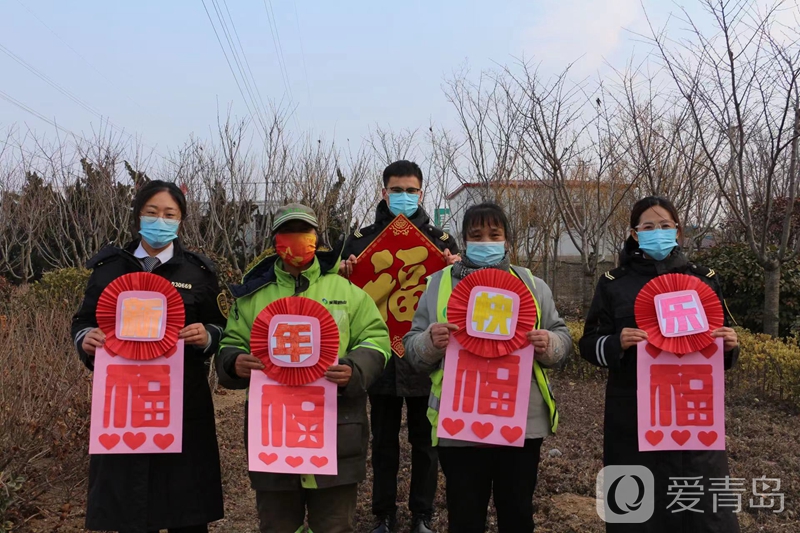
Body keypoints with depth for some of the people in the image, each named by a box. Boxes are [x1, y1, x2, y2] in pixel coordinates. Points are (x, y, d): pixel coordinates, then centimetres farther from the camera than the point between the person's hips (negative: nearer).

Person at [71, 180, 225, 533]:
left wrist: (206, 336, -15)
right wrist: (86, 339, -10)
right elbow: (83, 322, 13)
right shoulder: (110, 267, 7)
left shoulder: (199, 271, 5)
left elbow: (222, 329, 7)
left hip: (184, 403, -1)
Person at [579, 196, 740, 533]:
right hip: (633, 415, -1)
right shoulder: (613, 283, 3)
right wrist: (617, 343, -19)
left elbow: (720, 343, 15)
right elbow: (589, 344, 2)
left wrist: (730, 346, -8)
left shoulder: (704, 279, 9)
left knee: (705, 506, 3)